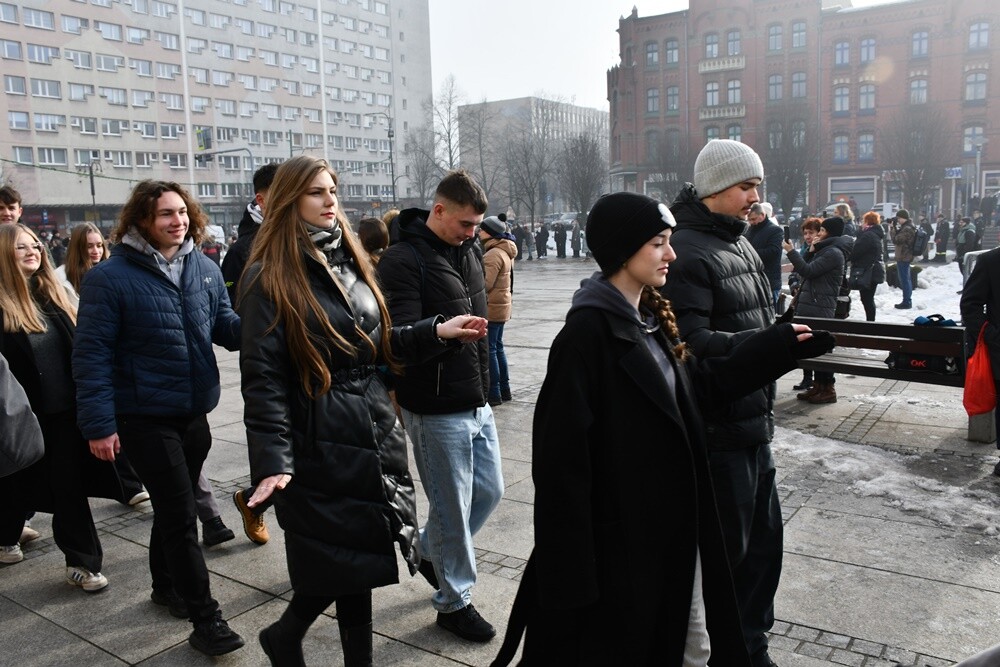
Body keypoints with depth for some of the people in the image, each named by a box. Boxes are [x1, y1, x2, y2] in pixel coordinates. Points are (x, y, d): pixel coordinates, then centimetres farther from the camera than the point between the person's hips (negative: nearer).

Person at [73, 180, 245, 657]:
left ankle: (167, 586, 42)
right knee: (181, 515, -3)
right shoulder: (110, 277, -13)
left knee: (174, 507, 21)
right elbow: (92, 354, -13)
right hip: (144, 416, -5)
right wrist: (99, 424, -16)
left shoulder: (205, 268, 1)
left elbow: (226, 327, 5)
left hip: (194, 412, 5)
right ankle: (204, 618, 9)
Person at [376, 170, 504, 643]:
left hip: (477, 402, 8)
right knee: (452, 507, 5)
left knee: (489, 490, 19)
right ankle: (454, 601, 26)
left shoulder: (468, 249, 9)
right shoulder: (403, 260, -15)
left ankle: (430, 550, 43)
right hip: (437, 409, -8)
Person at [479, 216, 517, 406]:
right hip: (502, 305, 10)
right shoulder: (505, 252, 14)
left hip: (492, 308, -10)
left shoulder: (493, 254, -18)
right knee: (497, 347, 17)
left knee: (489, 349, -5)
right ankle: (504, 389, 24)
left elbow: (485, 284, -23)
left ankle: (494, 393, -1)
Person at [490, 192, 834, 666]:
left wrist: (781, 344, 15)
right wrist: (571, 568, -22)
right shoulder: (587, 330, -21)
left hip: (674, 523, 9)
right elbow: (562, 453, -23)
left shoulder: (651, 319, 6)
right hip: (622, 535, -8)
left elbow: (702, 382, 19)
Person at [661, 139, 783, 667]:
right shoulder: (688, 251, -17)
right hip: (719, 427, -10)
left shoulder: (739, 242, 14)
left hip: (753, 419, 10)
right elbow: (691, 342, -25)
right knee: (727, 547, 3)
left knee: (764, 538, 19)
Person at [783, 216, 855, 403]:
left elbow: (808, 271, -18)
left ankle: (828, 389, 1)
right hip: (813, 305, 10)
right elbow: (811, 271, 17)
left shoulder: (834, 253, -13)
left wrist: (791, 251, -13)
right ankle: (818, 385, 20)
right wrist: (812, 251, 6)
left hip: (820, 307, -10)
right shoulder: (828, 250, 20)